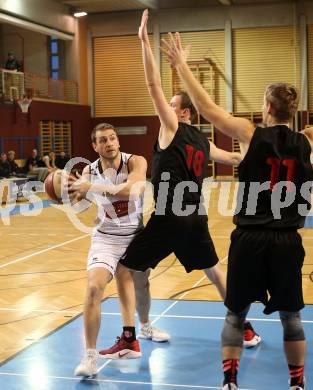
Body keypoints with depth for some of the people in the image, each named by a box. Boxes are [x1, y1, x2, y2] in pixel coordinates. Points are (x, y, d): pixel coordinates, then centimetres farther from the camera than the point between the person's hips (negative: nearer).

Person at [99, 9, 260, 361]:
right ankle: (246, 329, 28)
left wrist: (144, 40, -12)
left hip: (168, 220, -7)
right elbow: (237, 158, 26)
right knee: (215, 271, 22)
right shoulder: (203, 143, 13)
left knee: (125, 270, 3)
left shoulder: (172, 128, -6)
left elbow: (153, 85, -12)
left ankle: (128, 340, 0)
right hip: (195, 219, 7)